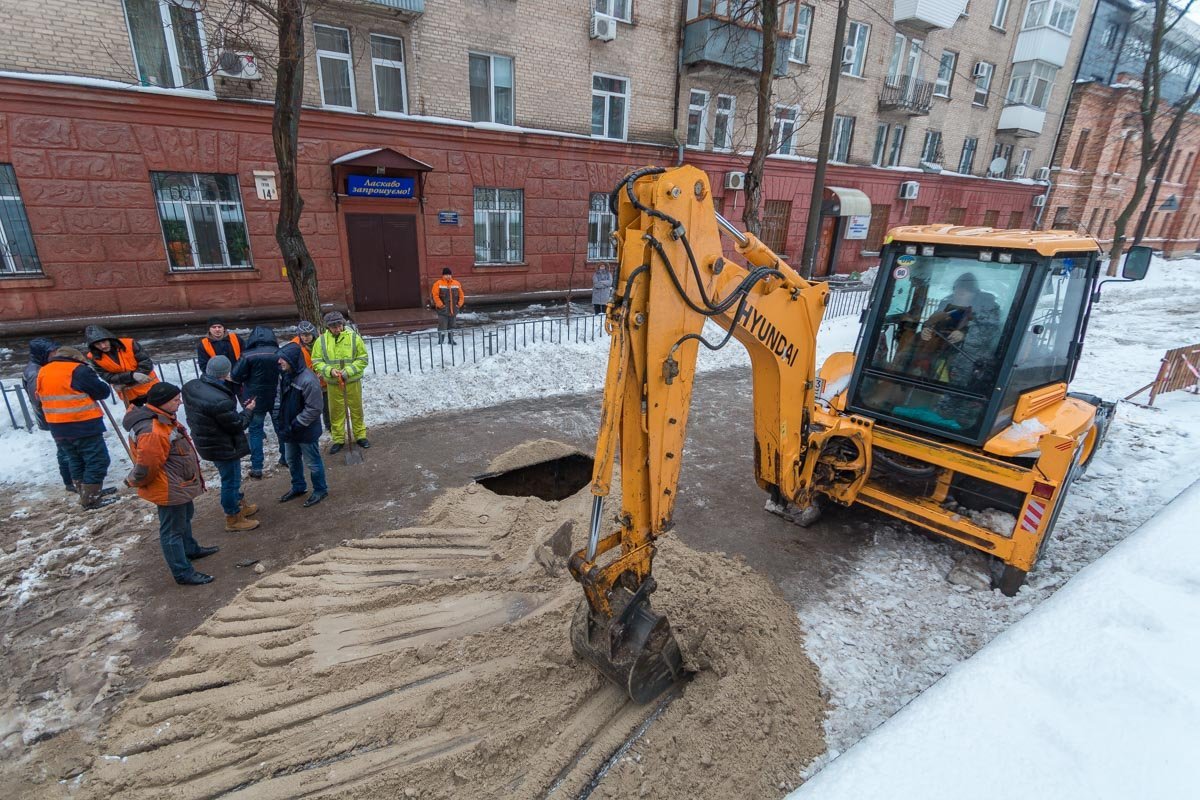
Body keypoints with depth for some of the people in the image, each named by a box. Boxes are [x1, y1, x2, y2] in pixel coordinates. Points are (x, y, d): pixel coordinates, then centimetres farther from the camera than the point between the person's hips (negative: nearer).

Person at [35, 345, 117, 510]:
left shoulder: (42, 373, 12)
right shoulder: (79, 370, -13)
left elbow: (39, 398, 22)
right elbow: (104, 392, -10)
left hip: (58, 428, 8)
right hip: (84, 426, -8)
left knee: (75, 460, 20)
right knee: (97, 460, -1)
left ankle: (86, 494, 28)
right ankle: (91, 499, -1)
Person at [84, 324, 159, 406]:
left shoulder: (129, 344, -18)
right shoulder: (94, 358, -12)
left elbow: (146, 363, -18)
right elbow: (109, 378, -16)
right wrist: (132, 375, -34)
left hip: (149, 387, -2)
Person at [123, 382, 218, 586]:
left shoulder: (162, 418, 2)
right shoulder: (152, 431, -32)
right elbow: (146, 467, -28)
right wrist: (135, 481, -8)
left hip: (179, 485, 11)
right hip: (169, 490, -11)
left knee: (184, 517, 29)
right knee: (172, 530, 1)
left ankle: (190, 549, 50)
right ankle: (183, 573, 11)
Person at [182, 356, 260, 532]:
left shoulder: (191, 386, -7)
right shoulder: (220, 401, -34)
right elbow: (237, 425, -22)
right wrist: (249, 410, -4)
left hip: (205, 442, 9)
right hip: (223, 447, -9)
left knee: (231, 477, 25)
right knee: (230, 480, 9)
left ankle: (240, 505, 43)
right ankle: (233, 518, 24)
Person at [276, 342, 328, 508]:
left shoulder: (308, 380, -27)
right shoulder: (286, 375, 0)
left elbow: (314, 409, -24)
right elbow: (283, 400, 15)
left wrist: (296, 425, -20)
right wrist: (280, 420, 5)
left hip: (306, 431, -8)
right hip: (290, 428, 9)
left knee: (312, 462, 8)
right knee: (292, 460, 23)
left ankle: (320, 490, 26)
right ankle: (298, 487, 42)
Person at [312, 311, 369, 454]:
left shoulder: (353, 337, -6)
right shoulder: (321, 341, -3)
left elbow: (362, 359, -6)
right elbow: (317, 362, -1)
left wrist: (348, 371, -18)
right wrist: (330, 370, -19)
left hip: (353, 382, -1)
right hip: (333, 384, 1)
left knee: (356, 410, 10)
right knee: (336, 412, 9)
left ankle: (360, 436, 25)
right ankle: (338, 440, 22)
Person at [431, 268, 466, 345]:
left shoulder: (456, 284, 8)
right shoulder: (438, 284, -4)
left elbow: (461, 295, 12)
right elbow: (435, 296, -8)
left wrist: (459, 304, 2)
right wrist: (441, 305, -13)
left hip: (454, 310, 4)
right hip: (443, 310, -4)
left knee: (452, 327, 13)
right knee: (442, 327, -4)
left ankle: (451, 340, 23)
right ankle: (440, 341, 4)